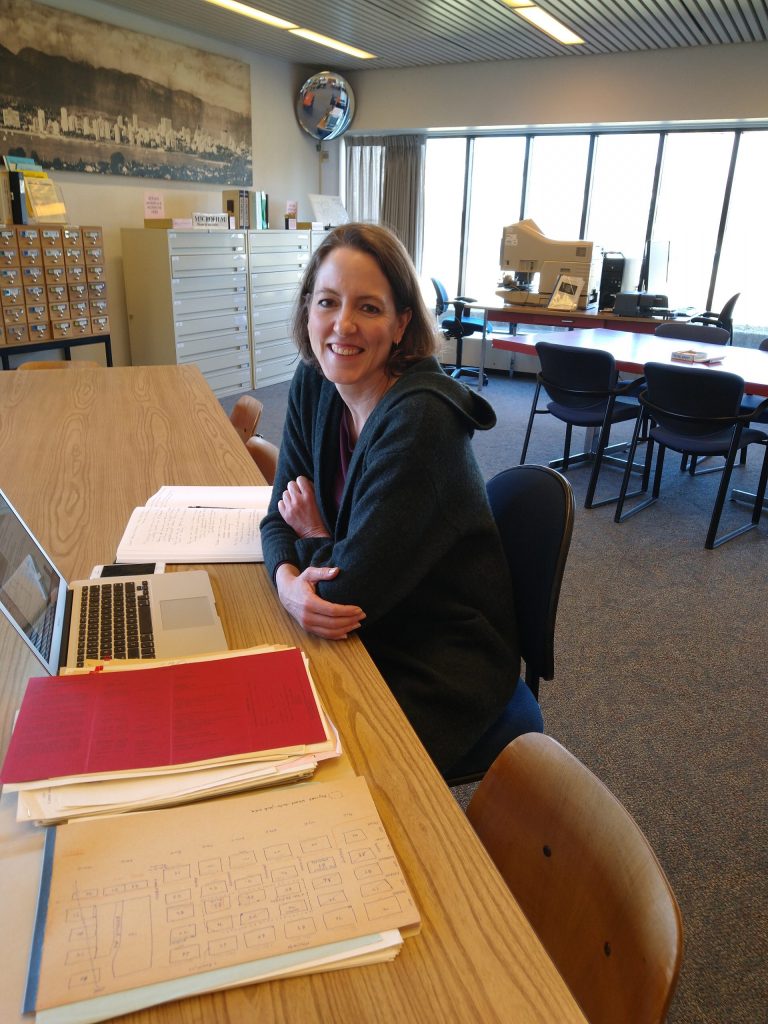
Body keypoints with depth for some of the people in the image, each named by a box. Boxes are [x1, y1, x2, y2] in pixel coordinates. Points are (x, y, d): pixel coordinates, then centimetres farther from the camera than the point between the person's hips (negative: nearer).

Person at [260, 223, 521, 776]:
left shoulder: (419, 419, -28)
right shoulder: (313, 384, -4)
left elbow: (350, 588, -27)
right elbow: (285, 511, -1)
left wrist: (315, 540, -7)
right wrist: (288, 580, -22)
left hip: (443, 663, -6)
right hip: (367, 633, 6)